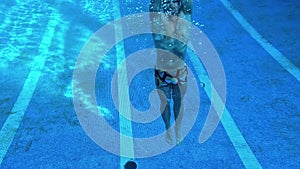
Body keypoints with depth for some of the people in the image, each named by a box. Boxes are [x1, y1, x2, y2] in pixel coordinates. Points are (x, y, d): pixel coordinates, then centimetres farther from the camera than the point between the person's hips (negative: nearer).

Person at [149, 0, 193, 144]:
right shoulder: (158, 19, -10)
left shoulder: (184, 18, -5)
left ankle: (177, 130, 42)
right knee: (165, 102, 16)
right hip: (162, 72, -1)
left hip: (181, 71, 1)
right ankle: (168, 130, 41)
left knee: (178, 101, 18)